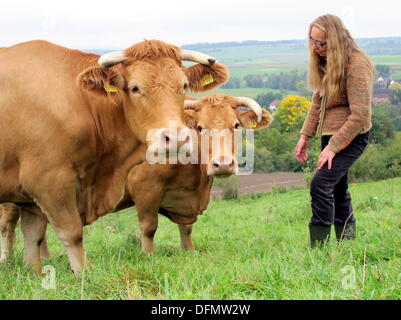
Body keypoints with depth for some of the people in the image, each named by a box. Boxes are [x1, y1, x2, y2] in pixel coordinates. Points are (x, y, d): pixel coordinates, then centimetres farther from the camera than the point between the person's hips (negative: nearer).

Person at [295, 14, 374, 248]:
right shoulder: (325, 63, 7)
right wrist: (305, 135, 8)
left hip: (351, 136, -9)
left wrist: (333, 147, -22)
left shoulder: (356, 65, -20)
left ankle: (319, 249, -16)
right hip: (330, 134, 9)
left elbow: (360, 115, -22)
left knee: (321, 184, -20)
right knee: (338, 191, 16)